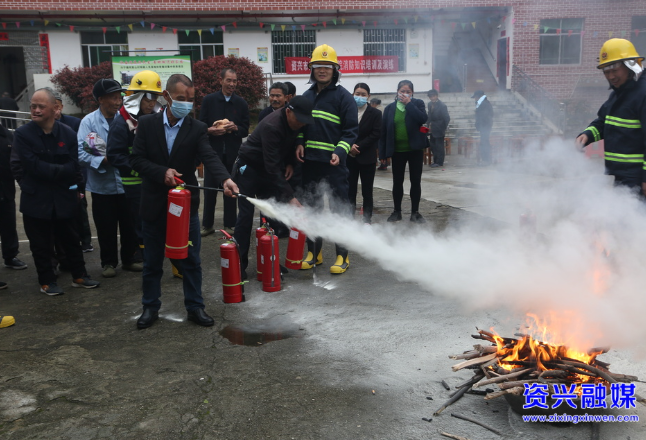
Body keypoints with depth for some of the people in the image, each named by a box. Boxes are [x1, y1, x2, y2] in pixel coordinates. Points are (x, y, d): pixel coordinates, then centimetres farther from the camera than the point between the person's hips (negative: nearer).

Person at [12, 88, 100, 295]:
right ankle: (47, 281, 23)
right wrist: (60, 170, -15)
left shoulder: (67, 133, -4)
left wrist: (48, 171, -15)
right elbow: (32, 165, -15)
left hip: (63, 197, 2)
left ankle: (79, 276, 27)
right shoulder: (22, 134, -8)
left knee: (71, 239, 14)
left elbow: (73, 167, -8)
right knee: (41, 244, 9)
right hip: (35, 198, -1)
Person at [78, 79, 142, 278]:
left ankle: (130, 258, 29)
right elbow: (82, 153, -12)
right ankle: (108, 262, 27)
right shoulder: (89, 121, -5)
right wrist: (103, 160, -23)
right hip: (102, 186, -1)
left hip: (126, 184, 2)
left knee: (130, 225, 11)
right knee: (106, 228, 10)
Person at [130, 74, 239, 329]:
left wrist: (225, 179, -39)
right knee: (152, 261, 13)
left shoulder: (197, 129, -5)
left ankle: (195, 307, 22)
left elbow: (209, 157, -20)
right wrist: (162, 172, -20)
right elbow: (136, 159, -4)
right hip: (154, 204, 0)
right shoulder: (146, 124, -3)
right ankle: (150, 307, 29)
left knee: (191, 260, 8)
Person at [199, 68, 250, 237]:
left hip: (233, 153, 1)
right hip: (213, 152, -1)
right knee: (210, 189, 3)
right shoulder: (209, 100, 3)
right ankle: (207, 225, 14)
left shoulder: (241, 103, 6)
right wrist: (211, 130, -19)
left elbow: (245, 130, 6)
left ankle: (230, 224, 15)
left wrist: (234, 128, -15)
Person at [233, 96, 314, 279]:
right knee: (246, 215, -7)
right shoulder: (272, 126, -33)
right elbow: (272, 167, -37)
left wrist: (290, 163, -6)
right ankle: (239, 263, 1)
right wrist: (290, 196, -39)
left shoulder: (296, 122, -10)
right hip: (249, 168, -7)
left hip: (268, 171, 7)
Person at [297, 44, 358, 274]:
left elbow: (351, 129, -7)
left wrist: (339, 152, -21)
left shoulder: (343, 96, -3)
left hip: (334, 162, -6)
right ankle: (314, 252, 24)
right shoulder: (307, 96, 15)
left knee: (340, 208, -2)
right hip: (310, 161, 6)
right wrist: (299, 143, 2)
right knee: (312, 207, 12)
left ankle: (342, 256, 7)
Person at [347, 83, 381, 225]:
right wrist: (350, 146, -14)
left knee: (367, 190, 5)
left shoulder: (375, 113, 0)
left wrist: (359, 146, -14)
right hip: (350, 157, 1)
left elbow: (375, 134, -7)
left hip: (367, 157, -1)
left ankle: (367, 219, 12)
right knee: (350, 189, 2)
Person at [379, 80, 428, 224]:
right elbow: (383, 131, 3)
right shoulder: (390, 108, 4)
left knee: (416, 181, 5)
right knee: (397, 182, 7)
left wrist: (409, 104, -14)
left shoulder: (418, 104, 2)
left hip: (415, 149, -1)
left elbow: (422, 119, -18)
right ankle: (397, 211, 19)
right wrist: (382, 153, -1)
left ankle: (415, 212, 15)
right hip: (397, 151, 1)